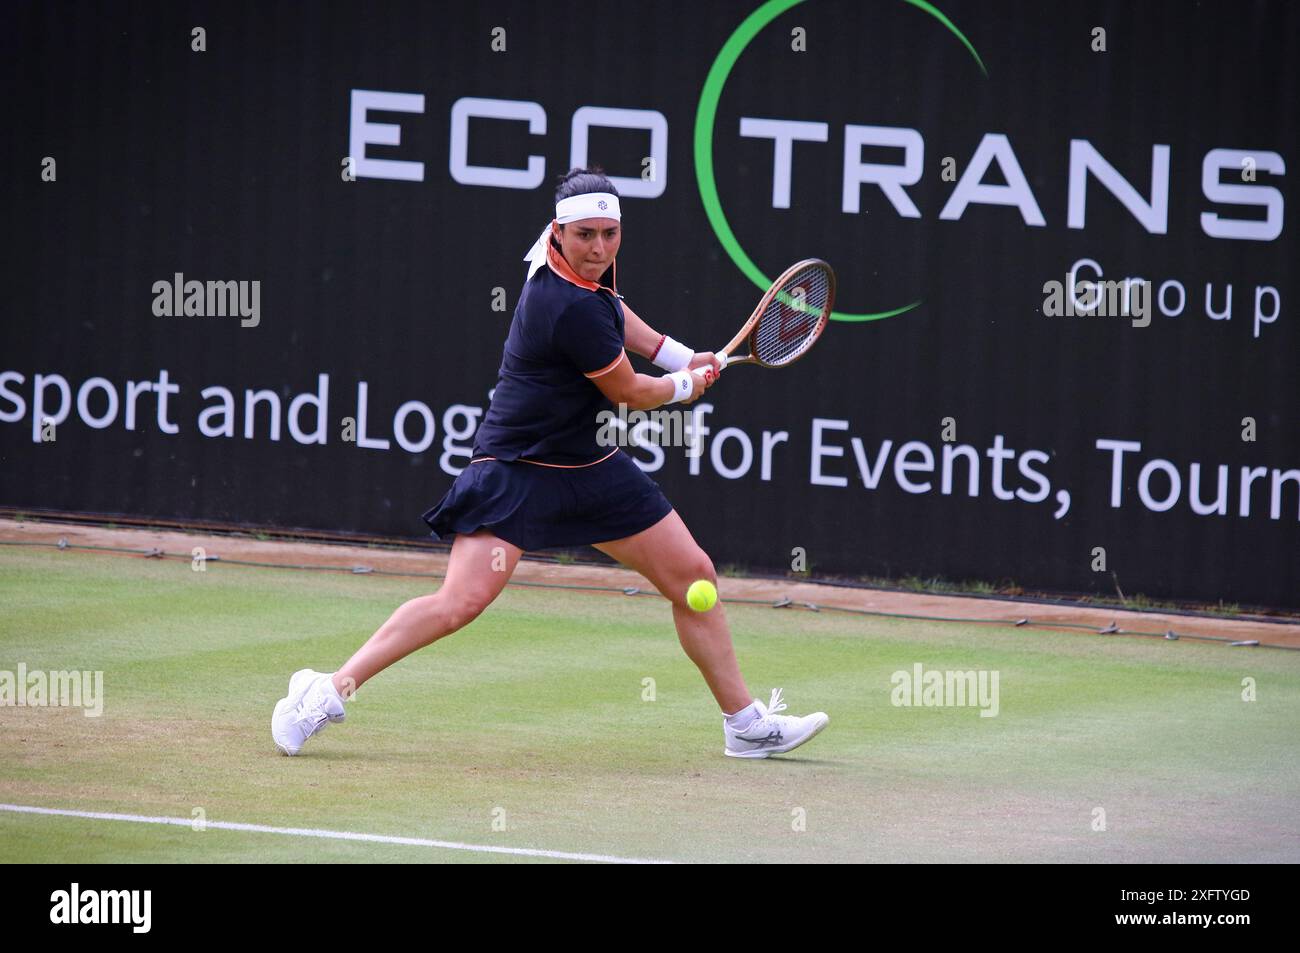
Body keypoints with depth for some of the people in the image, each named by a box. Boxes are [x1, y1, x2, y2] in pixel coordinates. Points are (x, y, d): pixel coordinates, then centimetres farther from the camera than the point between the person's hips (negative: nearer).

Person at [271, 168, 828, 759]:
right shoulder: (573, 309, -27)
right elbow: (632, 393, -13)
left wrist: (678, 355, 19)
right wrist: (687, 385, 7)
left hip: (591, 466, 10)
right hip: (518, 468, -10)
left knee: (694, 577, 9)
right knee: (462, 601, -22)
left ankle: (746, 723, 22)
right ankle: (327, 694, -12)